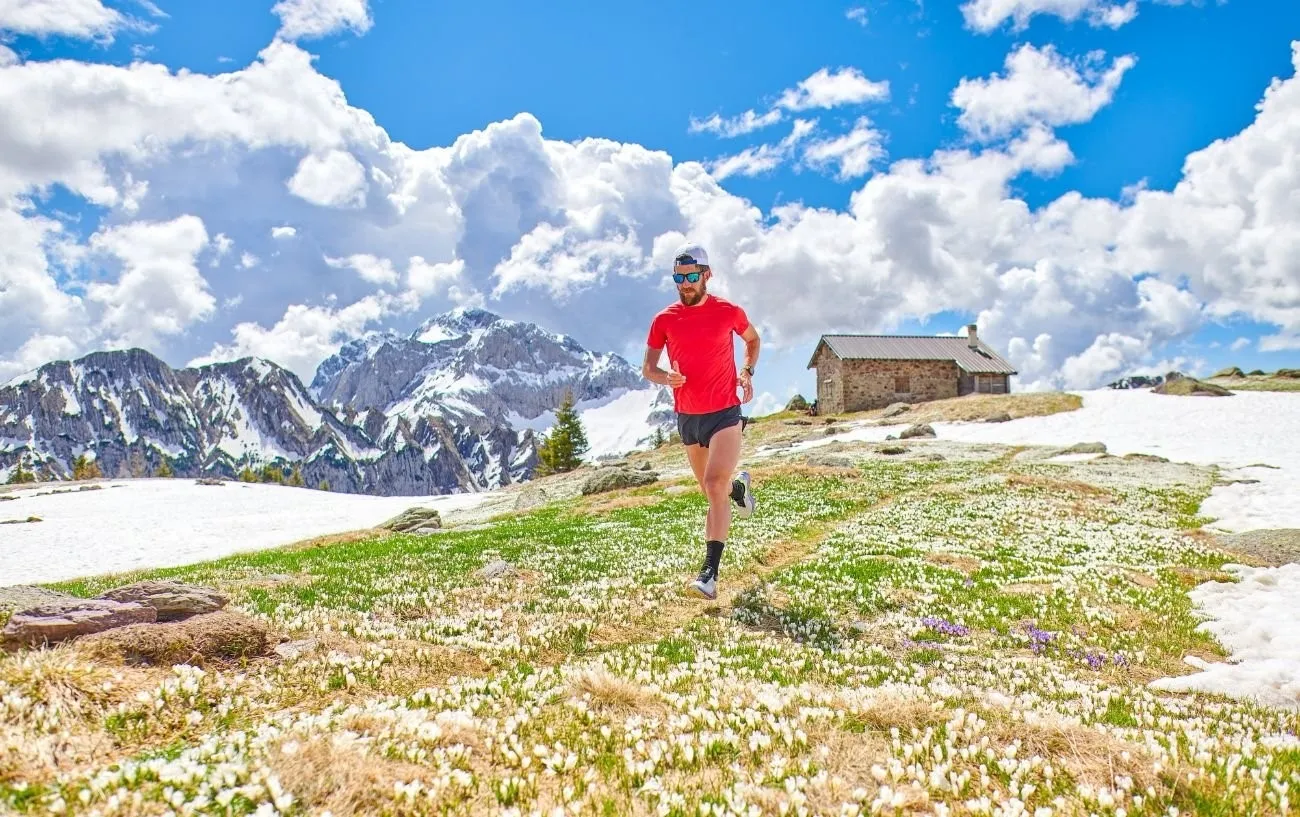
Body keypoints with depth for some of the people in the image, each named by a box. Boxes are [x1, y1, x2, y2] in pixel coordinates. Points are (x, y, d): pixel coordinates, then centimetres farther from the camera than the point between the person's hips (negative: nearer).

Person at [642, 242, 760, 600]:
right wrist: (666, 377, -19)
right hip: (687, 416, 4)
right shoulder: (664, 320, -1)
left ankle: (710, 572, -16)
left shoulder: (729, 311, -4)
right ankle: (739, 487, 56)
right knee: (710, 488, 19)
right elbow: (647, 369, 4)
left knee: (715, 486, -19)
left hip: (725, 413, -3)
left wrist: (748, 373, -2)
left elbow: (753, 340, 16)